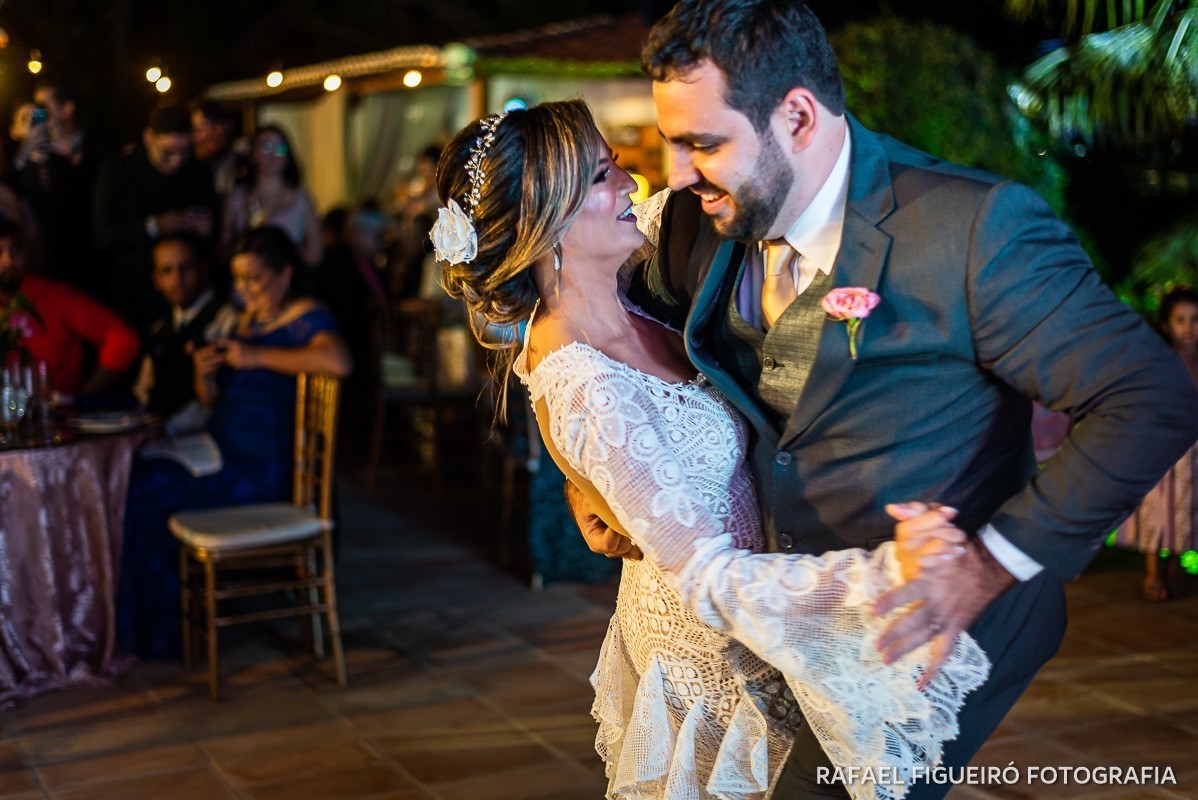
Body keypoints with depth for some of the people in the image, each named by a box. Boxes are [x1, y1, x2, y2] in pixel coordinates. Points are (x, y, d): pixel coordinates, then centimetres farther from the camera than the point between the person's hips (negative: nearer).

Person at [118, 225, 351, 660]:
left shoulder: (306, 316, -5)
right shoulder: (247, 318, 20)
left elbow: (337, 361, -28)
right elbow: (213, 399, 22)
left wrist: (257, 356, -22)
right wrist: (204, 373, -2)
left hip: (264, 465, -8)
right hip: (223, 449, 8)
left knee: (150, 488, -18)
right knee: (134, 473, -13)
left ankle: (159, 631, 0)